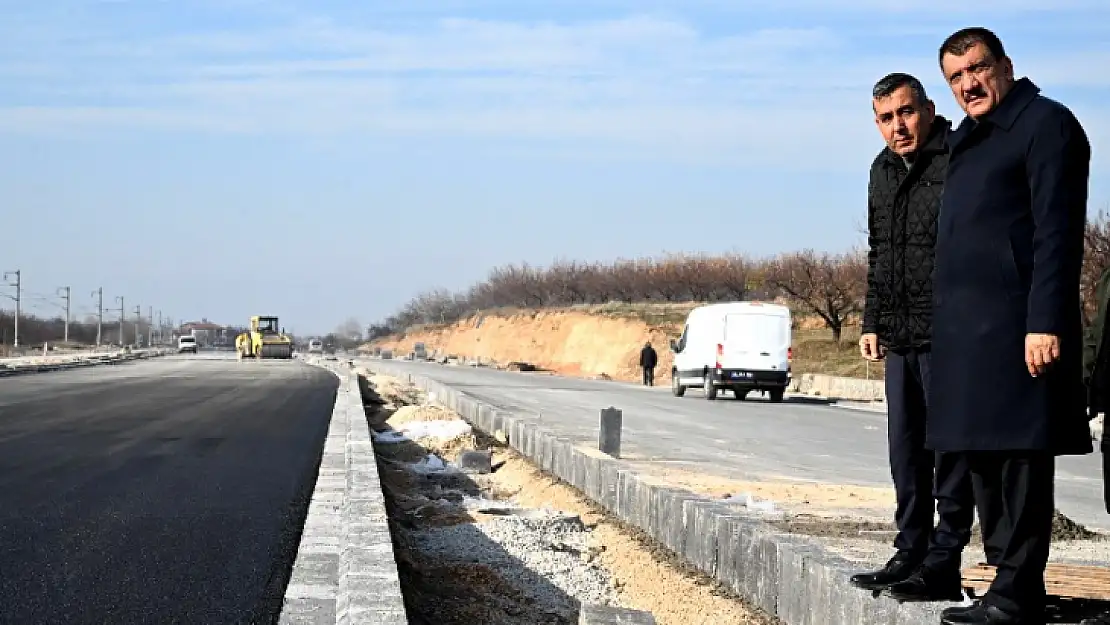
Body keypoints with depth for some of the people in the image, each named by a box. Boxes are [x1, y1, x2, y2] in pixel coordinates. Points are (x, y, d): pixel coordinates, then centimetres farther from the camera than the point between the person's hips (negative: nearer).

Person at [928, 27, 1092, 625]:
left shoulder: (1045, 123, -5)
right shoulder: (967, 141, 22)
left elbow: (1057, 233, -14)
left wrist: (1045, 322, -22)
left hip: (1016, 326, -10)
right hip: (965, 328, 10)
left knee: (1019, 458, -8)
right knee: (984, 455, 12)